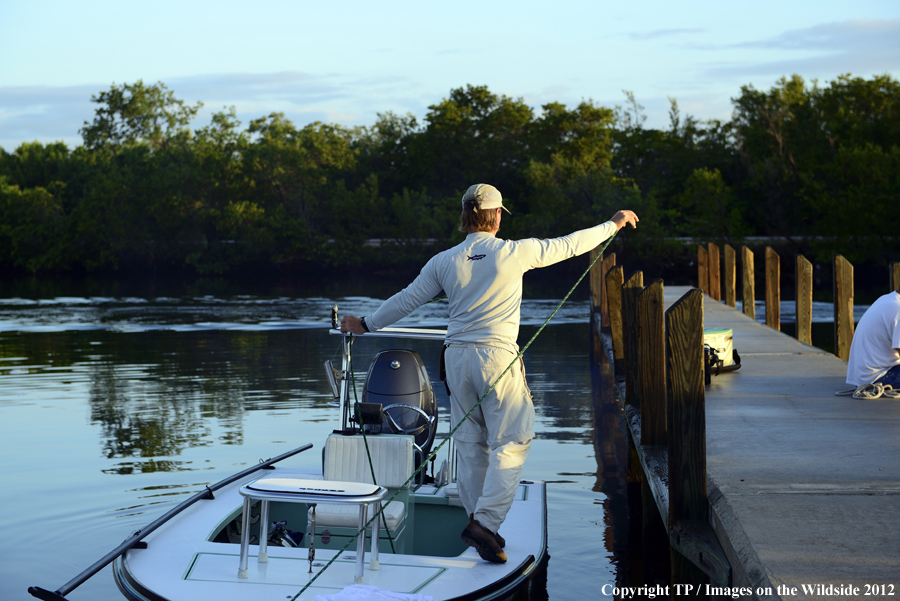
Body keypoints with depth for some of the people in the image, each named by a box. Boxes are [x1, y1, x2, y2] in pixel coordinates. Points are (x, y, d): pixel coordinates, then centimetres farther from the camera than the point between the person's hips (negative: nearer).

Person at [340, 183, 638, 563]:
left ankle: (478, 521, 19)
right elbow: (568, 245, 6)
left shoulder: (444, 262, 4)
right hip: (498, 358, -4)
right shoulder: (515, 253, -5)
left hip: (457, 357, 5)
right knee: (511, 443, 0)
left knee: (470, 443, 12)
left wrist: (366, 325, 24)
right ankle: (485, 522, -11)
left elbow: (406, 299, 10)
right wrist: (614, 223, 20)